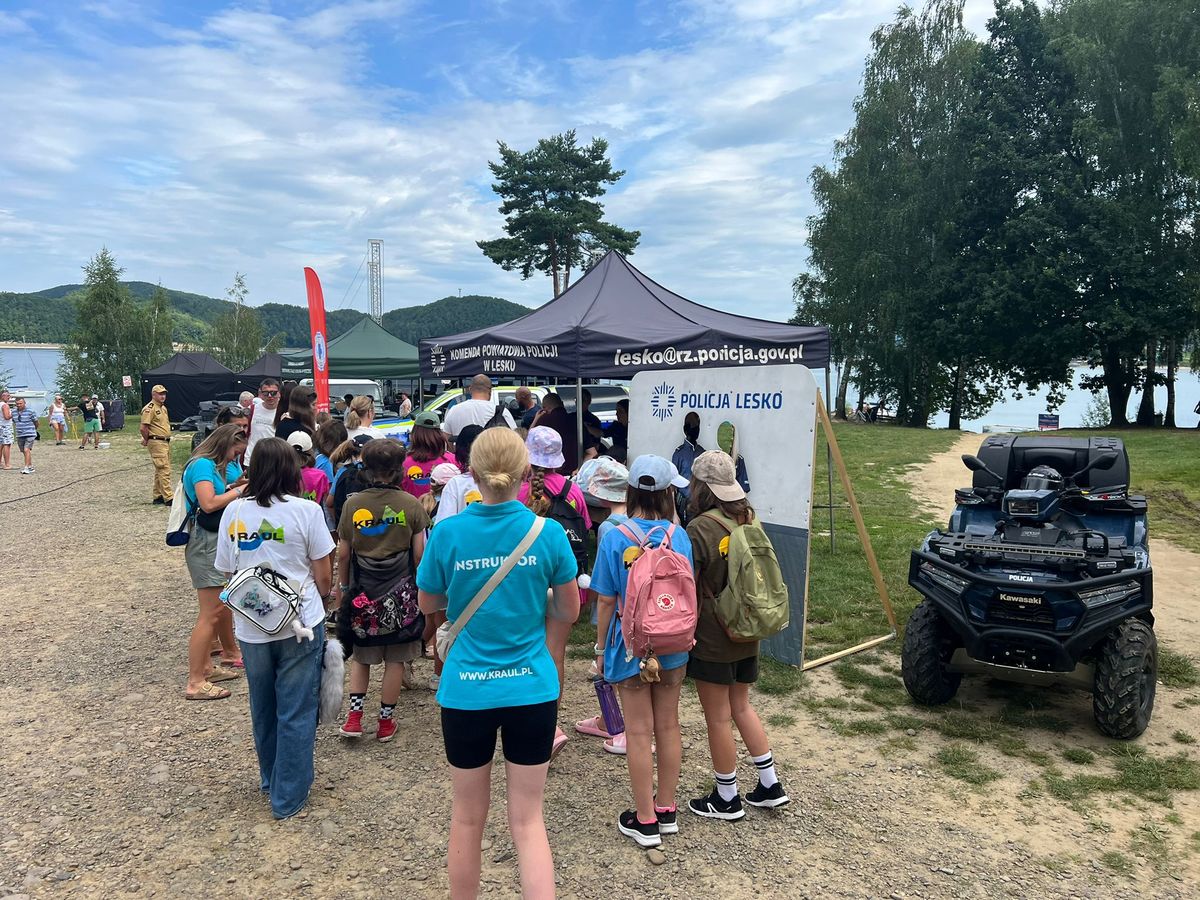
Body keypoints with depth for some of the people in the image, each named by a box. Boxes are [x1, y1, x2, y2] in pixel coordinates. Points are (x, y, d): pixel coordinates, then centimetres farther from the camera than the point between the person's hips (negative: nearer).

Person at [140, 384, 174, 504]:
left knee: (160, 470, 14)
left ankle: (158, 496, 22)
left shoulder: (163, 408, 17)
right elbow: (143, 428, -18)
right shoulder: (149, 408, -12)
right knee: (164, 470, -12)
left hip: (166, 442, 10)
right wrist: (147, 441, -4)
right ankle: (169, 497, -14)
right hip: (156, 442, -10)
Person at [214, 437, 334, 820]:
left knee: (262, 709, 22)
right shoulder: (306, 510, -12)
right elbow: (323, 577, -7)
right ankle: (288, 797, 17)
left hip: (251, 628, 4)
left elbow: (228, 573, 6)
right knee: (296, 713, 8)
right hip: (301, 624, -3)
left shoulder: (234, 512, -2)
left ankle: (270, 780, 39)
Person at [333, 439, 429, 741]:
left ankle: (354, 716, 9)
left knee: (361, 656, 17)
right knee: (395, 659, 9)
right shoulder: (410, 504, -7)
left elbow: (343, 554, 2)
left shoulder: (353, 504, -3)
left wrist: (342, 586, 15)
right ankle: (385, 722, 16)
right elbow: (419, 554, -5)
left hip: (362, 591, 2)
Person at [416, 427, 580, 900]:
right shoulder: (549, 533, -10)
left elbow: (428, 604, 6)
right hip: (532, 690, 0)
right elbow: (568, 611, 2)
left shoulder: (447, 533, -10)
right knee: (527, 818, 12)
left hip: (467, 692, 0)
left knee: (468, 817, 18)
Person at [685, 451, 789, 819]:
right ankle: (770, 785, 29)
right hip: (747, 636, 7)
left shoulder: (700, 528, -20)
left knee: (718, 718, 7)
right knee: (742, 708, 22)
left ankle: (727, 799, 22)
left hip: (712, 639, -7)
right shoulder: (749, 520, 2)